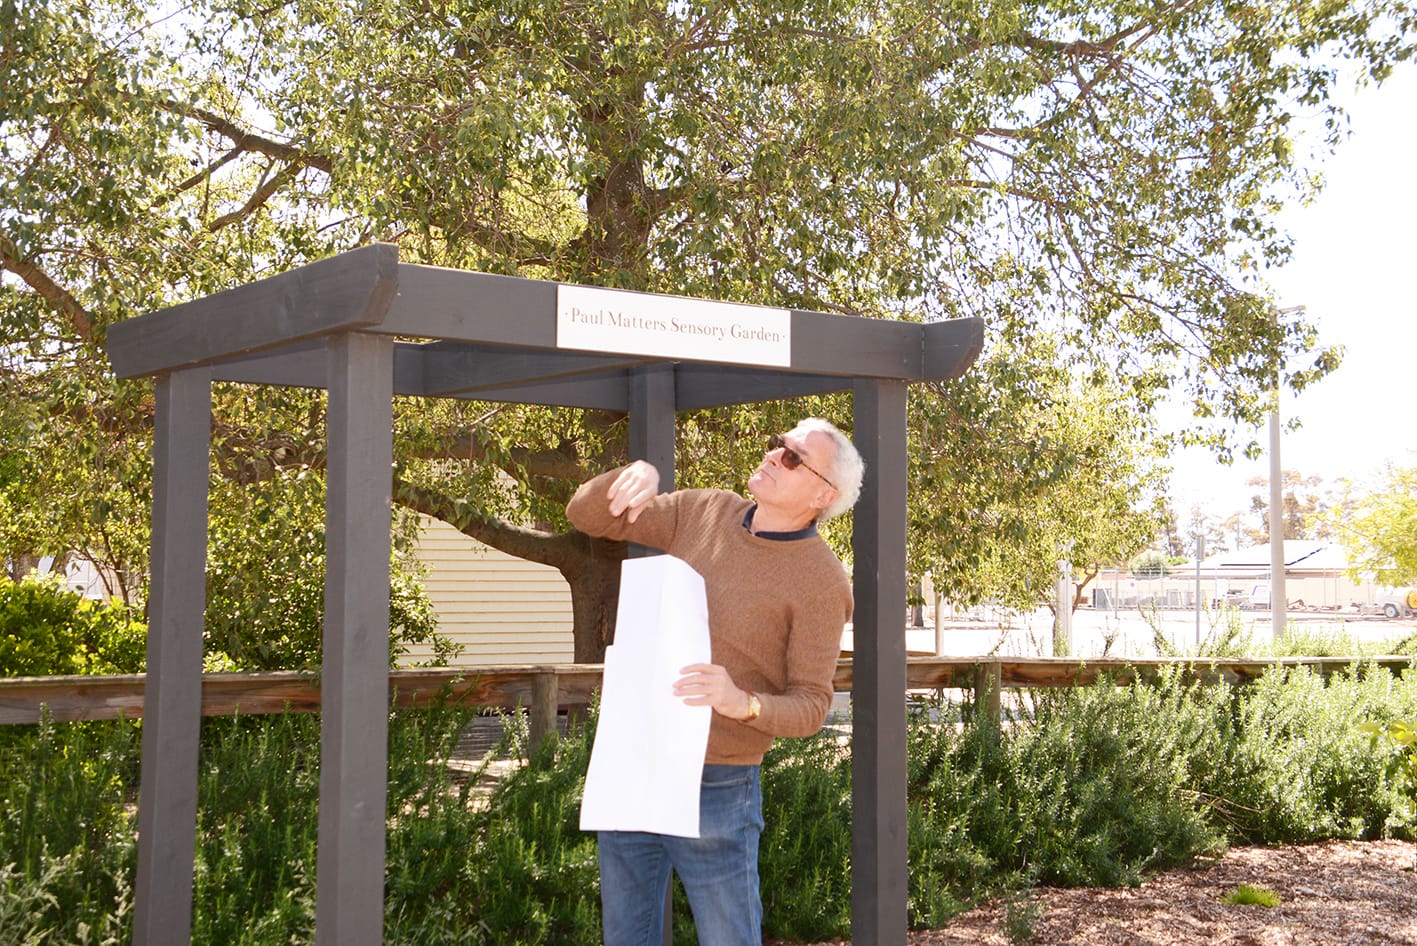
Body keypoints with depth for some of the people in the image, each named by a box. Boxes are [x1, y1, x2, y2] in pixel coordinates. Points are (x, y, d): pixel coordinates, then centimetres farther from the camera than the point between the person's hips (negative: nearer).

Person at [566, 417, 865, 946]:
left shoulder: (821, 582, -13)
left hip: (713, 789, -5)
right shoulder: (704, 513, 3)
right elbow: (585, 515, 4)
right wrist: (632, 476, -18)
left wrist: (741, 703, -34)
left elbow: (810, 708, -12)